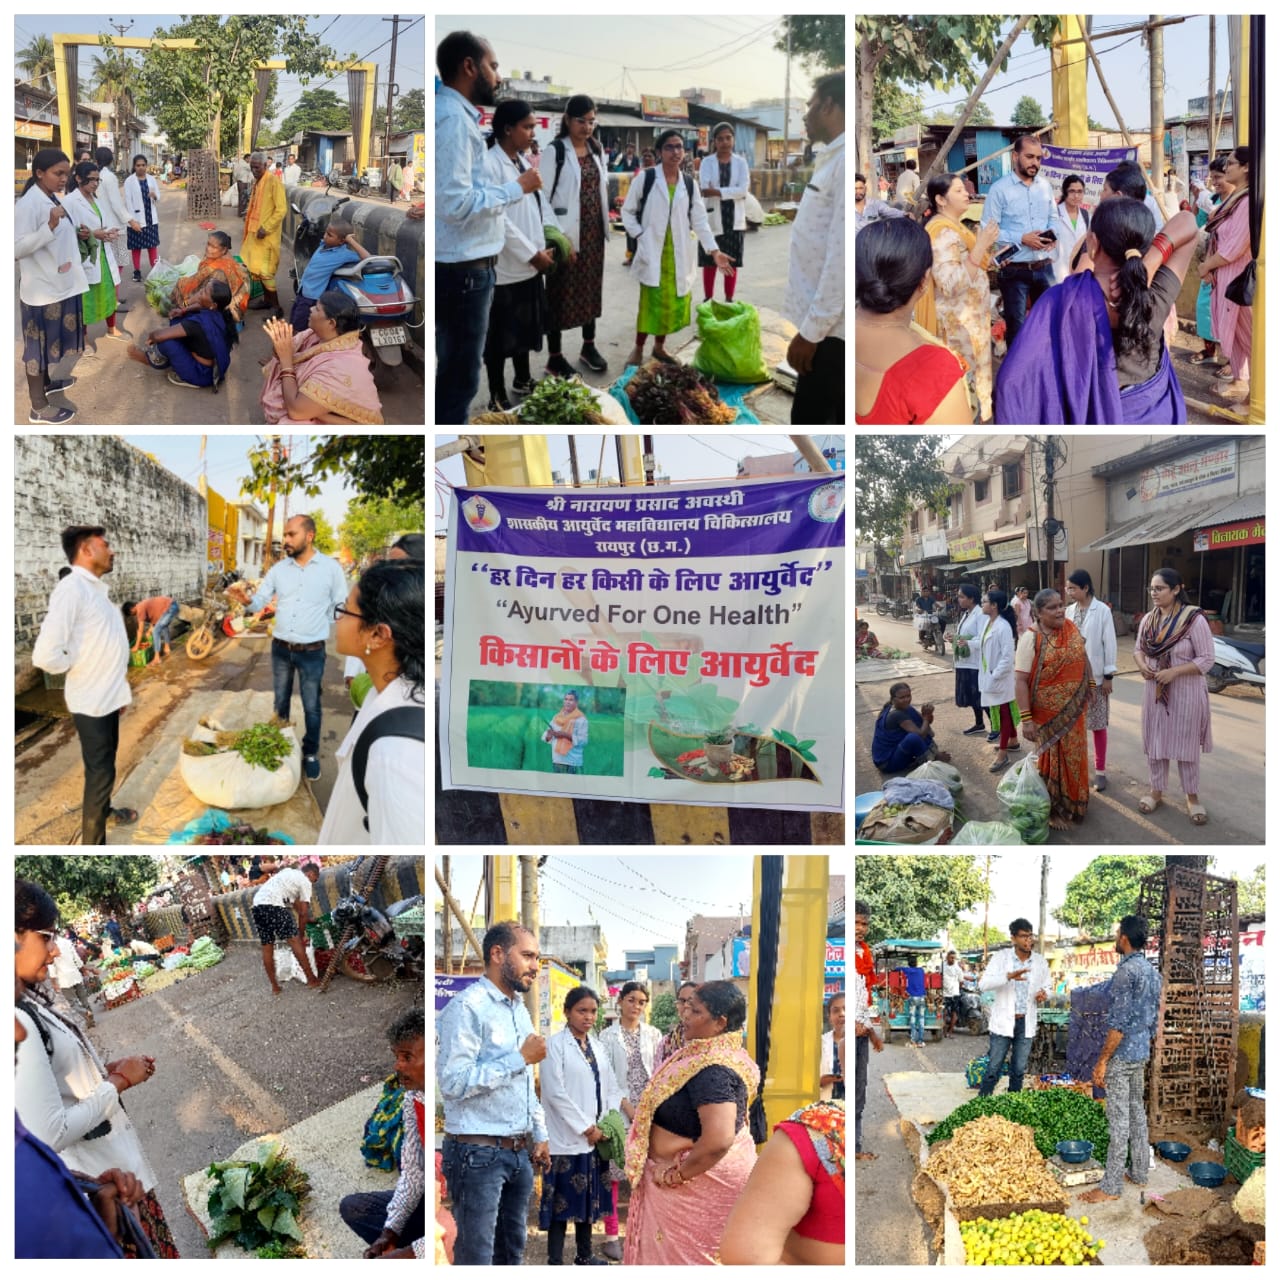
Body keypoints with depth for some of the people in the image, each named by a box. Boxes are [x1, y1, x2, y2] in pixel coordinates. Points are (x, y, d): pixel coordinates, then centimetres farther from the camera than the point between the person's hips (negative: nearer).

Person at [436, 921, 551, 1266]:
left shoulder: (520, 1010, 14)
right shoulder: (466, 1007, -15)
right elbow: (453, 1082, -24)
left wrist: (539, 1136, 20)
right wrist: (521, 1058, -19)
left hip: (519, 1152, 8)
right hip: (478, 1153, -8)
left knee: (512, 1254, 15)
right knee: (476, 1258, -2)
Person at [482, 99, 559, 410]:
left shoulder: (522, 162, 10)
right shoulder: (487, 165, -17)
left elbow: (541, 205, 15)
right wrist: (533, 253, -18)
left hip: (529, 264, 8)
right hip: (504, 266, -8)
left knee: (525, 326, 21)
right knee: (499, 335, 2)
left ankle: (523, 380, 38)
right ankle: (497, 398, 12)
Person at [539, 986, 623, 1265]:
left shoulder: (598, 1047, 11)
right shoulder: (555, 1044, -9)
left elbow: (612, 1088, 12)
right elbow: (555, 1092, -15)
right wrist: (586, 1128, -13)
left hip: (595, 1137, 6)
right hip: (566, 1137, -6)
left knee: (588, 1197, 14)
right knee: (561, 1200, -1)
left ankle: (584, 1255, 26)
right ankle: (555, 1261, 6)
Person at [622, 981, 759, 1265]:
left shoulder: (712, 1071, -28)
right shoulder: (715, 1054, 3)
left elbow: (718, 1139, -38)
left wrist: (676, 1175, -23)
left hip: (702, 1176, -9)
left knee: (686, 1254, 6)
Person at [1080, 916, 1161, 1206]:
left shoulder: (1126, 971, -19)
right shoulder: (1152, 972, 9)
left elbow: (1119, 1022, -22)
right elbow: (1155, 1018, 16)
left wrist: (1102, 1060, -18)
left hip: (1122, 1054, -9)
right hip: (1142, 1053, 9)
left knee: (1119, 1119, -6)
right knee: (1137, 1111, 18)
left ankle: (1111, 1186, -2)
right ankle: (1139, 1172, 27)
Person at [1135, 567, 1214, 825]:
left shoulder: (1194, 619, -17)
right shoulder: (1148, 619, 1)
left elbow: (1206, 659, -16)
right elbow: (1138, 648, 13)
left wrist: (1173, 672, -24)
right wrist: (1141, 664, -10)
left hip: (1185, 692, -5)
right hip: (1154, 690, 5)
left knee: (1186, 744, 5)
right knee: (1155, 740, 12)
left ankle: (1192, 796, 19)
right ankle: (1156, 790, 27)